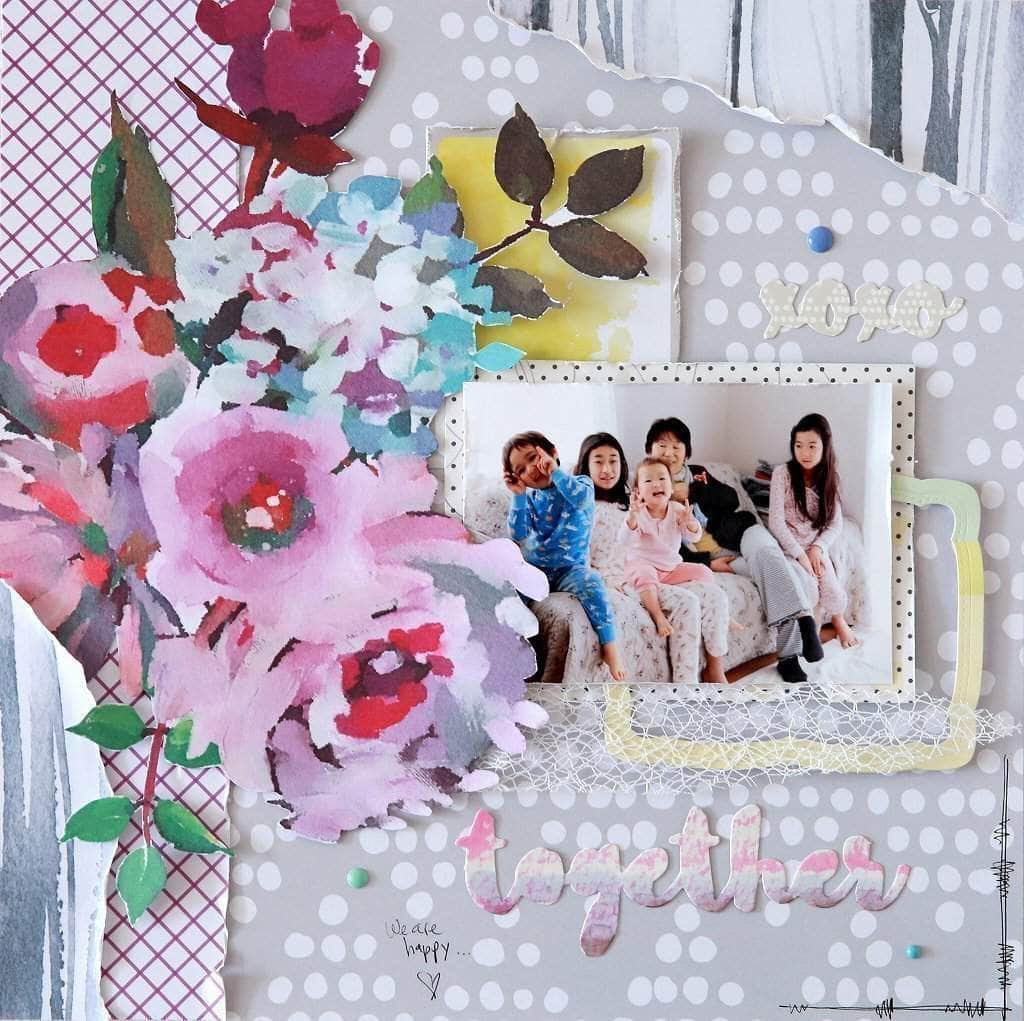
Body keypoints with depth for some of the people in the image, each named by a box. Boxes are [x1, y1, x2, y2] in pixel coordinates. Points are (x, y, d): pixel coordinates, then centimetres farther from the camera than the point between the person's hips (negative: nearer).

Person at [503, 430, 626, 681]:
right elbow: (518, 535, -1)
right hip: (535, 569, 3)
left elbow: (581, 498, -22)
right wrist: (518, 496, -6)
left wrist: (554, 471, -18)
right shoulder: (530, 498, 13)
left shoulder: (579, 484, 4)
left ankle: (609, 646, -35)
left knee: (591, 582, -36)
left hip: (570, 569, -3)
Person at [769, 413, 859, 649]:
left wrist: (817, 547, -16)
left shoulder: (829, 478, 2)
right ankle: (838, 621, 5)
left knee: (829, 588, -21)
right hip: (788, 546, -3)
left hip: (816, 546, 3)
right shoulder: (783, 473, -10)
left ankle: (836, 619, 9)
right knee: (812, 587, -24)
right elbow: (776, 522, -15)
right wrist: (800, 555, -21)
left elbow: (835, 523, 2)